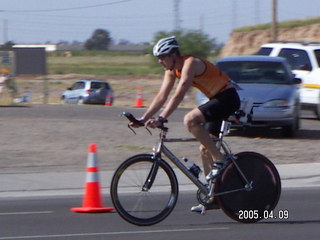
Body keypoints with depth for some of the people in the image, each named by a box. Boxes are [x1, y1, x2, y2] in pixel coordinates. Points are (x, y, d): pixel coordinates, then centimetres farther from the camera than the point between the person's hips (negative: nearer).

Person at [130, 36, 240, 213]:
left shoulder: (190, 64, -22)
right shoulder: (172, 70, 6)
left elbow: (179, 95, -32)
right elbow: (162, 96, 6)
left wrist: (161, 118, -38)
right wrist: (144, 118, -4)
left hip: (228, 98, -10)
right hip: (218, 99, 10)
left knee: (190, 120, -28)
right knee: (205, 148, 9)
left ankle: (219, 160, -20)